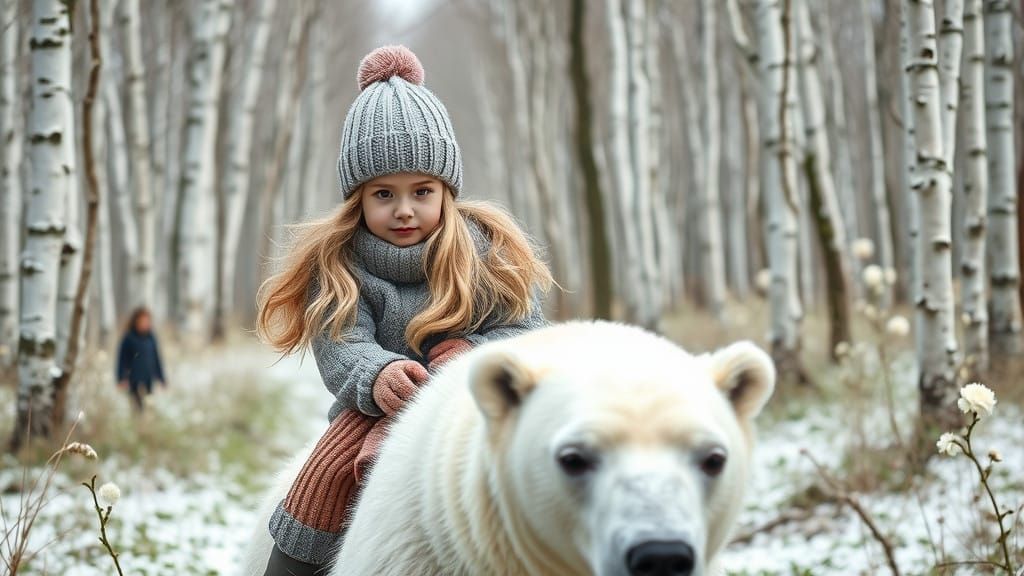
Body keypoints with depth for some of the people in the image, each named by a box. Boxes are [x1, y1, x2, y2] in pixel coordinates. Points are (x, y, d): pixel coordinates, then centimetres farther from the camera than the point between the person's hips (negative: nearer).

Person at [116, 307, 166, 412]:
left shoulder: (151, 338, 8)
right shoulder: (129, 338, -7)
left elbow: (156, 358, 14)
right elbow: (122, 359, -7)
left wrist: (161, 377, 15)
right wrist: (122, 378, -14)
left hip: (149, 379, 5)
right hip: (134, 379, -5)